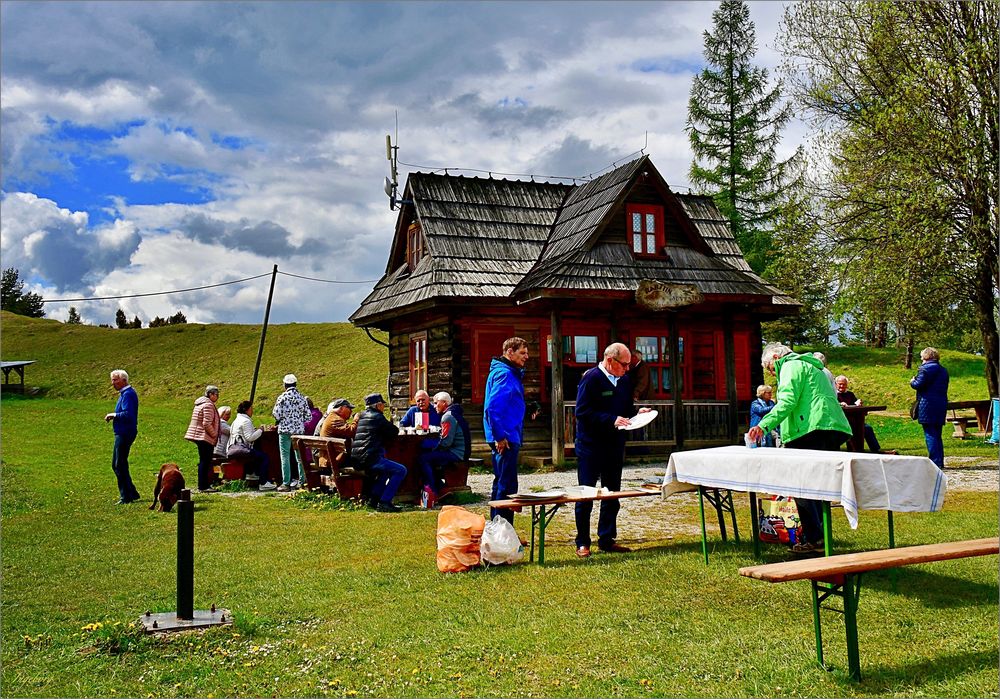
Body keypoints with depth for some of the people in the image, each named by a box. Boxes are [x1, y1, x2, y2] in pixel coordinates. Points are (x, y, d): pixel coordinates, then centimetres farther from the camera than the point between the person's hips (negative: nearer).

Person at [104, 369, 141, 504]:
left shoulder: (128, 394, -17)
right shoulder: (124, 393, 17)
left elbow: (128, 414, -27)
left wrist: (114, 415, -13)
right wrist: (114, 416, 7)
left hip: (125, 433, -11)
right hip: (122, 433, 11)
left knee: (120, 465, -5)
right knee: (117, 465, 15)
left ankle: (126, 497, 1)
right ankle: (132, 493, 21)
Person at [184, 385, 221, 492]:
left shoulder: (200, 404, 17)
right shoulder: (208, 405, -15)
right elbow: (207, 424, -22)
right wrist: (214, 435, -10)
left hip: (199, 436, 10)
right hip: (205, 438, -10)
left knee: (204, 462, 14)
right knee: (205, 462, -6)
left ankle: (203, 485, 19)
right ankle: (203, 486, -4)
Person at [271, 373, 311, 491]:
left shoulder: (282, 397, -9)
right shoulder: (302, 398, 3)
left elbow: (276, 415, -11)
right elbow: (308, 416, 4)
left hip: (285, 430, -4)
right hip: (299, 430, 4)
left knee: (285, 457, -1)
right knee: (300, 457, 11)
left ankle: (286, 484, -3)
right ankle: (302, 481, 14)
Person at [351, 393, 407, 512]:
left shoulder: (361, 416, 20)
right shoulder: (377, 417, -6)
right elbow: (394, 432, 0)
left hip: (356, 460, 10)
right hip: (369, 458, -10)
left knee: (386, 467, 34)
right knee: (401, 470, -10)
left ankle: (373, 498, 26)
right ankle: (384, 502, -13)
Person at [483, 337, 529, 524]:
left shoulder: (513, 373, 18)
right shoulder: (503, 373, -14)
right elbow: (493, 407, -23)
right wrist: (500, 437, -23)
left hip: (507, 438, 11)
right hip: (505, 439, -11)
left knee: (502, 484, 15)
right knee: (506, 486, -7)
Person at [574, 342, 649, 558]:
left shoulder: (624, 380, 8)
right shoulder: (591, 378, -13)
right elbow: (582, 411, -19)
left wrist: (638, 413, -2)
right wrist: (611, 420, -25)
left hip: (614, 446, 7)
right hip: (590, 446, -7)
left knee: (612, 495, 12)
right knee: (585, 495, 1)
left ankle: (607, 540, 23)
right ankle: (582, 543, 10)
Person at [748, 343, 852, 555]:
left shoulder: (791, 366, 2)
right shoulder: (811, 366, 32)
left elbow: (788, 401, -15)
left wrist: (764, 425, -24)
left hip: (812, 429, -10)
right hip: (834, 428, 10)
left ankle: (813, 539, -10)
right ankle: (822, 535, 15)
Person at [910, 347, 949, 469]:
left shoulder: (926, 368, -10)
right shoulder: (943, 370, 18)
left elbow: (919, 384, -17)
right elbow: (942, 387, 21)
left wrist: (912, 382, 4)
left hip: (928, 406, -9)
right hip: (941, 405, 9)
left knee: (930, 434, -7)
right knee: (937, 435, 14)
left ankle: (935, 462, -11)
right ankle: (940, 462, 17)